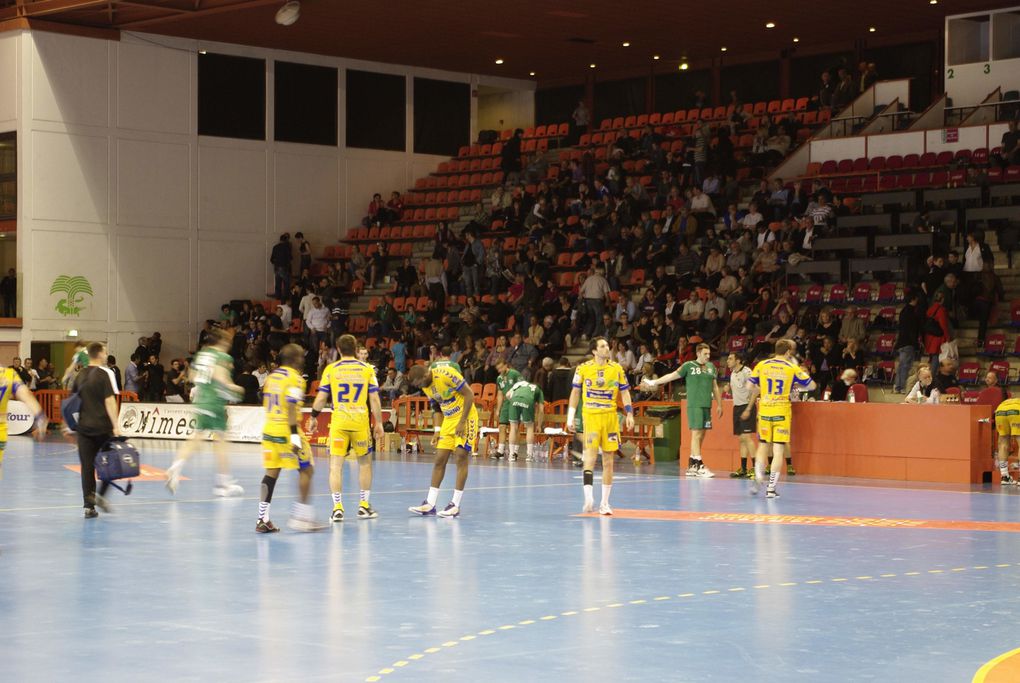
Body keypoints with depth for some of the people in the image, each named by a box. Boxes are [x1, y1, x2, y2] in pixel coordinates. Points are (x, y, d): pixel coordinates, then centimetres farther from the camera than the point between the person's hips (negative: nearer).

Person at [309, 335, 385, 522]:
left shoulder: (331, 369, 0)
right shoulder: (367, 369, 2)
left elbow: (320, 399, 1)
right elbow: (374, 400, 1)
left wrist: (313, 418, 16)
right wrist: (379, 424, 7)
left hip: (339, 421, -1)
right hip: (361, 421, 1)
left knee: (336, 464, 3)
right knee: (365, 462, 17)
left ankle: (337, 508, -3)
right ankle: (364, 505, 19)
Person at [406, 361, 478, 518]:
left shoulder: (446, 374, -22)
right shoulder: (425, 386, 3)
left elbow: (469, 394, -19)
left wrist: (462, 422, -20)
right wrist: (438, 430, 6)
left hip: (465, 416, -8)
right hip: (448, 419, 8)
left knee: (461, 457, -9)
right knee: (439, 460, 3)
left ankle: (455, 505, -5)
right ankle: (430, 504, 4)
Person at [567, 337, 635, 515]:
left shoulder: (616, 369, 7)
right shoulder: (583, 369, 1)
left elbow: (624, 393, 11)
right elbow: (575, 393, 7)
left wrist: (629, 414, 0)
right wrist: (570, 418, 4)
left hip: (610, 417, 3)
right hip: (590, 415, -3)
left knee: (609, 459, 5)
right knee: (590, 454, -16)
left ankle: (604, 503, 12)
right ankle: (589, 498, -23)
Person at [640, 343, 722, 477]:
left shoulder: (711, 367, 15)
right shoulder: (689, 365, 1)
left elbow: (715, 387, 21)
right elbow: (672, 376, 5)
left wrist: (719, 405, 18)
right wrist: (653, 382, 3)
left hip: (707, 405, 6)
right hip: (694, 405, -6)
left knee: (700, 436, 5)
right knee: (696, 434, -11)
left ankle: (691, 466, 11)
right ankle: (699, 466, -13)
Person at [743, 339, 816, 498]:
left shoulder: (761, 365, 2)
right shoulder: (792, 368, -3)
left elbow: (751, 387, 2)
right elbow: (811, 386, 2)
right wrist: (796, 386, 19)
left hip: (764, 411, 2)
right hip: (782, 412, -2)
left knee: (763, 445, 19)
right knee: (778, 450, 1)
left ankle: (758, 478, 6)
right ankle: (771, 488, -2)